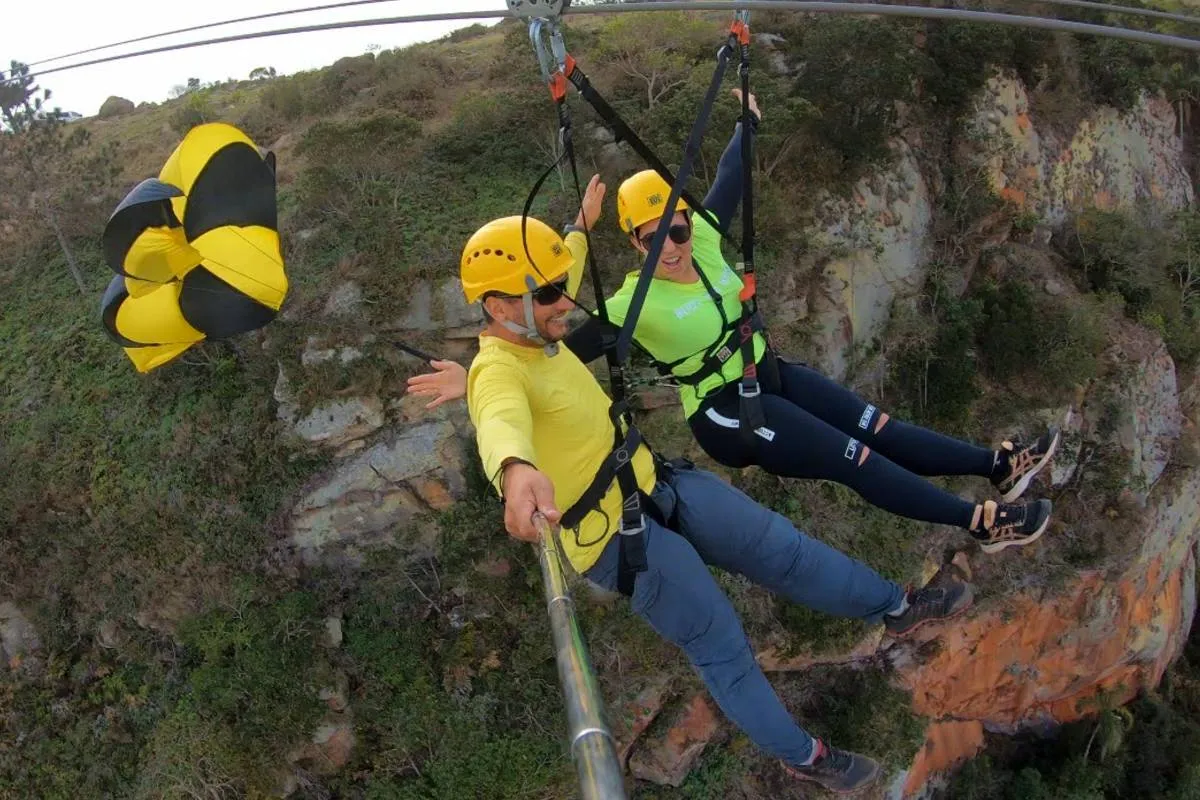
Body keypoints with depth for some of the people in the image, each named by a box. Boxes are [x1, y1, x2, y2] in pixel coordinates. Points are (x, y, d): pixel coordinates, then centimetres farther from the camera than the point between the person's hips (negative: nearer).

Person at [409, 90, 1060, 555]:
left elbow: (729, 180, 10)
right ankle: (982, 523, -2)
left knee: (882, 429, 6)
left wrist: (749, 119, 23)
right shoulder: (635, 304, -21)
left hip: (773, 378, 6)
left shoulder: (706, 240, -5)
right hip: (729, 415, -6)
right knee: (860, 460, -9)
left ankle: (998, 464, 16)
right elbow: (565, 346, -28)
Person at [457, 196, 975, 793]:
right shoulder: (498, 371, -26)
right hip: (619, 536, -8)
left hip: (655, 484, 8)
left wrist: (582, 225, 40)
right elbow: (503, 423, -51)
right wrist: (517, 471, -74)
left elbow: (554, 277, 27)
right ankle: (803, 757, 25)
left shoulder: (533, 335, 2)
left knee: (780, 547, 13)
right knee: (723, 648, 4)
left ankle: (898, 607, 31)